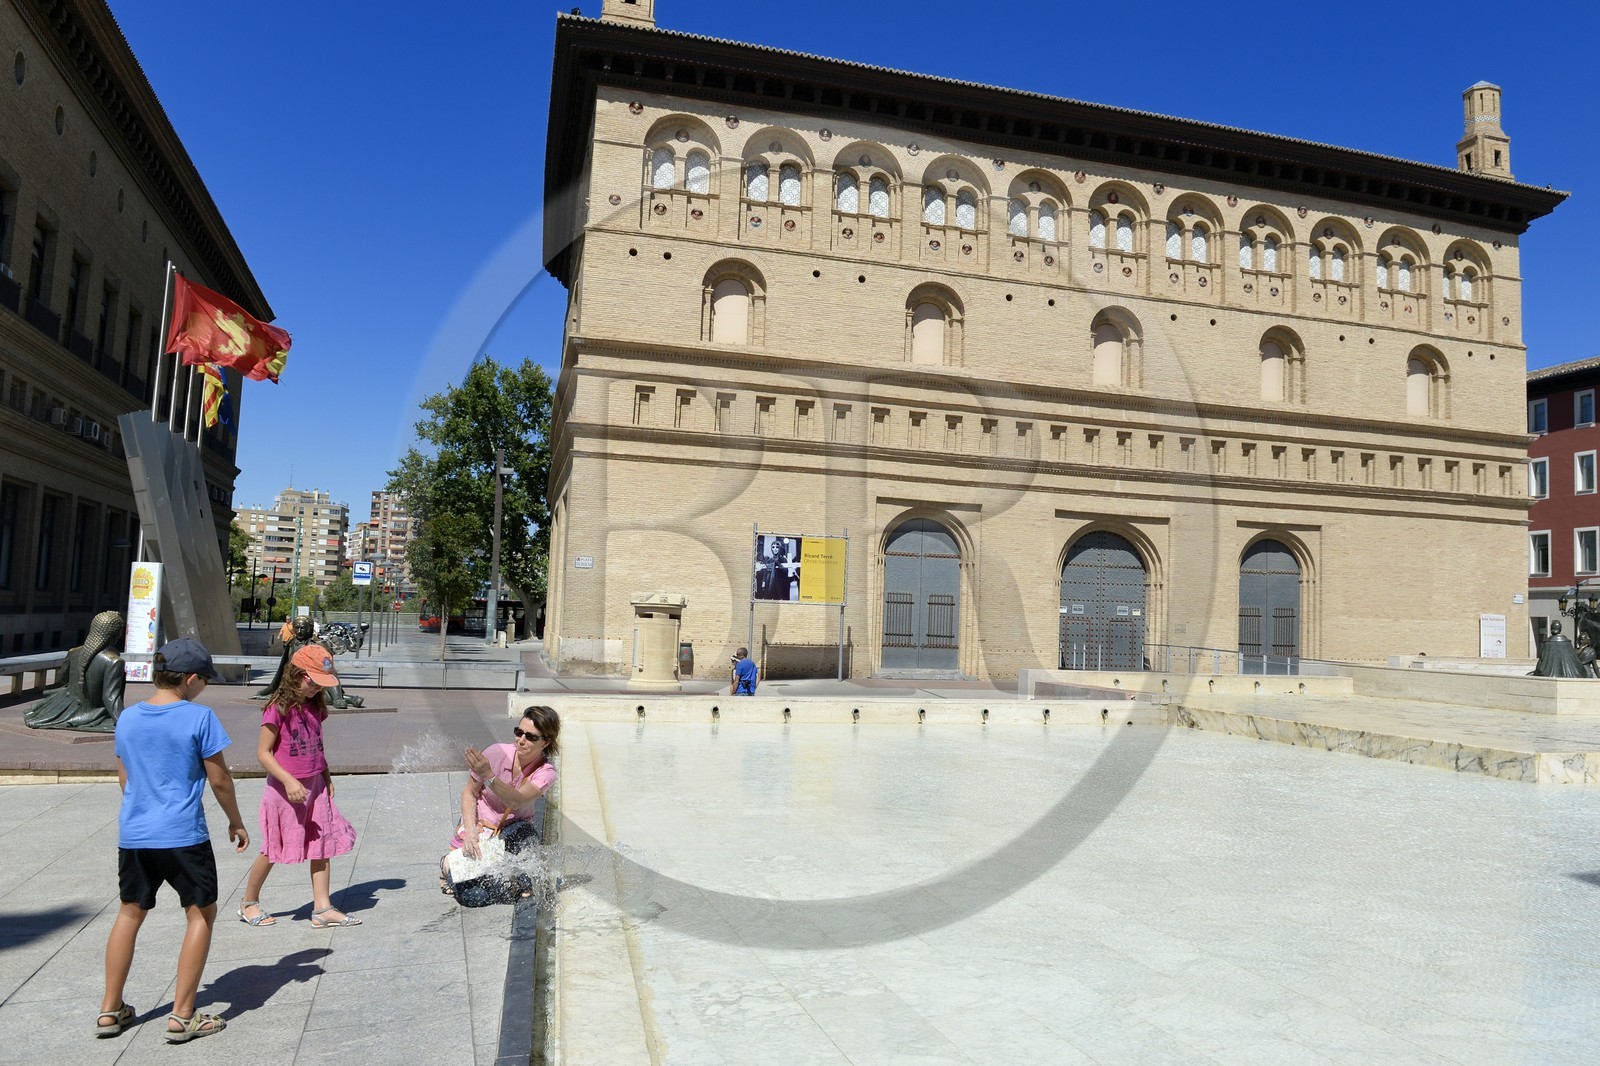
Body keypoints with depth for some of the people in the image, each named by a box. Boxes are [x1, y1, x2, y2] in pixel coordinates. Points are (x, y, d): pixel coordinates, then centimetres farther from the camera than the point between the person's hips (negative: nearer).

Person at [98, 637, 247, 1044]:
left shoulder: (127, 718, 4)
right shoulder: (199, 717, -13)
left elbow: (124, 777, 15)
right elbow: (219, 779, -8)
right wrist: (236, 822, 6)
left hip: (133, 835, 6)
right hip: (183, 836, -6)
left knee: (130, 913, 21)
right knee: (201, 914, 8)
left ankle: (110, 1010, 29)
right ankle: (182, 1016, 8)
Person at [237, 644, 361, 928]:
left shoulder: (315, 706, 6)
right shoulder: (279, 708, -16)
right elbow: (263, 752, -16)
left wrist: (326, 778, 11)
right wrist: (289, 781, -24)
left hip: (314, 786, 6)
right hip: (285, 788, -6)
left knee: (322, 845, 3)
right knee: (273, 849, 9)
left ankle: (322, 909, 7)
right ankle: (249, 903, 30)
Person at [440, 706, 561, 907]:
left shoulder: (545, 772, -18)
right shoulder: (497, 752, -19)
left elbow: (516, 801, -35)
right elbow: (470, 792, -8)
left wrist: (488, 776, -49)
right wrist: (470, 832, -20)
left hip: (514, 829, 1)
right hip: (479, 824, -1)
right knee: (470, 896, -17)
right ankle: (449, 864, 17)